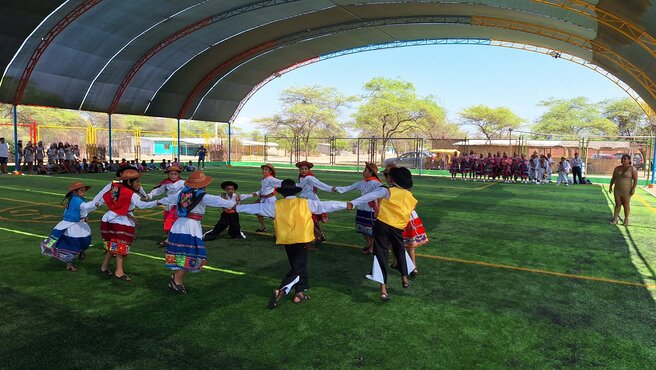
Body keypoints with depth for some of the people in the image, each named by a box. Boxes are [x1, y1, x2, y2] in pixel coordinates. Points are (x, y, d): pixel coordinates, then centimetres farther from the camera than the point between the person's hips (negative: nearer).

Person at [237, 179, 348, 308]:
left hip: (287, 241, 3)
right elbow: (326, 205, 3)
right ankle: (280, 291, -15)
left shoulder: (276, 206, 1)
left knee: (297, 266, 19)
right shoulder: (305, 203, -1)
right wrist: (345, 204, 12)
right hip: (302, 240, -3)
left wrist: (237, 207, 20)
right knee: (298, 269, 2)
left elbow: (256, 207, 7)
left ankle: (300, 293, 19)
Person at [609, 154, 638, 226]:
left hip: (627, 191, -4)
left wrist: (633, 189, -17)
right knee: (617, 204, 6)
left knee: (626, 205, 3)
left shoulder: (632, 169, -8)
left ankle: (626, 220, 12)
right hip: (617, 190, 4)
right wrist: (610, 186, 8)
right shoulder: (617, 168, 6)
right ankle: (614, 219, 7)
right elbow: (613, 178, 13)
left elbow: (635, 180, -10)